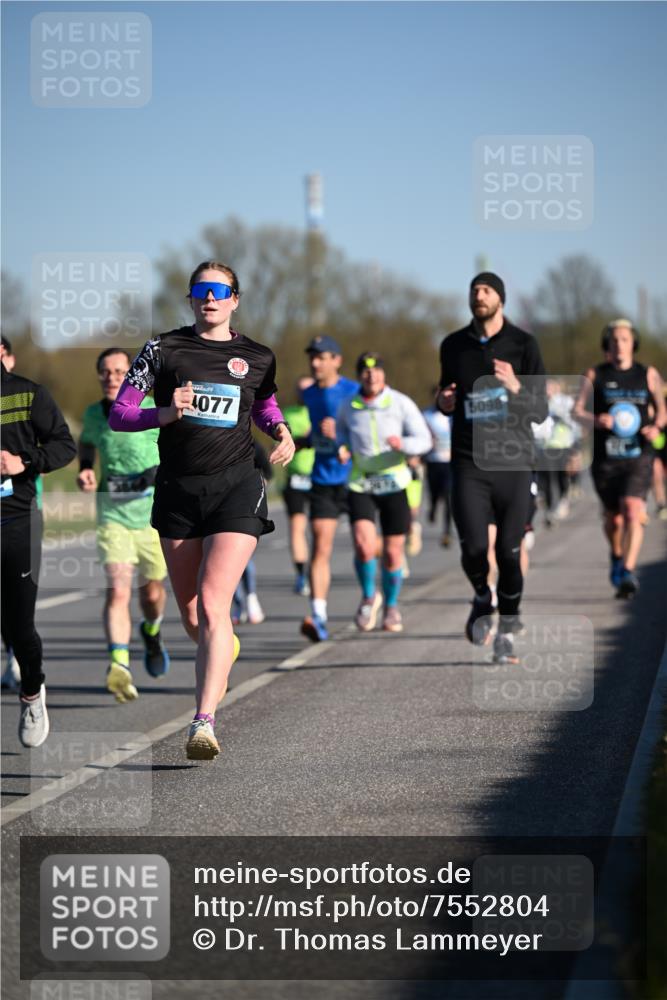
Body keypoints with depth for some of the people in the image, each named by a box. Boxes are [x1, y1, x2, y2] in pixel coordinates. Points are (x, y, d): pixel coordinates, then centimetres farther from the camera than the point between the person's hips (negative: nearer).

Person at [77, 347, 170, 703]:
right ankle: (119, 665, -30)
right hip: (113, 516, 1)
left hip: (153, 514, -1)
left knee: (151, 591, 15)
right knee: (118, 590, -19)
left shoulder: (155, 411, -11)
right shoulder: (93, 414, 1)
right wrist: (85, 470, 5)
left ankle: (152, 632, 49)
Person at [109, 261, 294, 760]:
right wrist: (166, 413, -16)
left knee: (213, 603, -18)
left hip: (236, 486, -2)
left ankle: (204, 721, -22)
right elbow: (119, 415, 1)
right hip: (178, 489, 2)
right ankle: (225, 646, 48)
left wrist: (282, 432, 5)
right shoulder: (163, 349, 2)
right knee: (192, 618, 12)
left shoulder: (258, 357, 6)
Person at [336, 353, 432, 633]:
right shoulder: (348, 406, 1)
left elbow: (424, 440, -7)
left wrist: (403, 444, -28)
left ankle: (391, 605, 29)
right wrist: (342, 447, -4)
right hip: (360, 484, 0)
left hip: (395, 484, 0)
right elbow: (341, 430, 19)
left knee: (393, 552, 4)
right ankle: (369, 596, 8)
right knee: (364, 545, -19)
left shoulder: (401, 404, -5)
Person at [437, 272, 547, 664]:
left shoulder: (523, 344, 0)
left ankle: (507, 633, 17)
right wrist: (443, 403, -1)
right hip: (469, 463, 1)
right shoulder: (453, 346, 8)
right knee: (473, 548, -13)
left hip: (514, 463, -1)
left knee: (509, 552, -1)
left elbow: (540, 412, -2)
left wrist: (516, 387, -22)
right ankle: (483, 598, 19)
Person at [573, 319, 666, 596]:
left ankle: (628, 573, -27)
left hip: (638, 458, -1)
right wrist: (596, 420, -22)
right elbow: (578, 411, 0)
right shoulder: (595, 375, 4)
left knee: (633, 511, -21)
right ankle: (616, 556, 43)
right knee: (613, 518, 11)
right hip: (605, 459, 1)